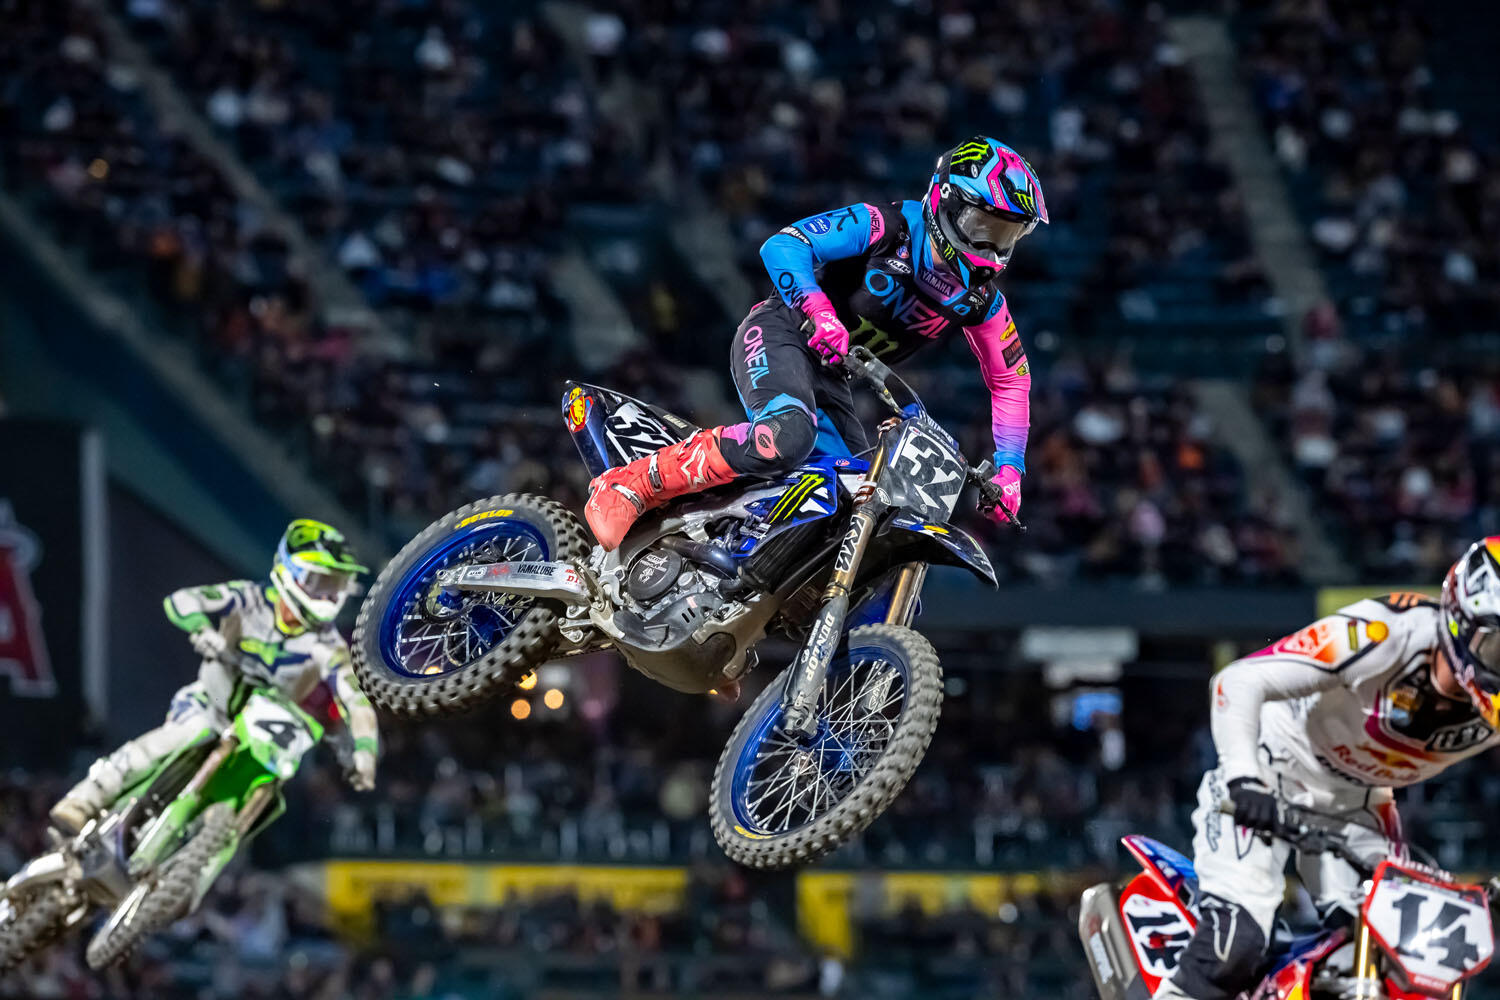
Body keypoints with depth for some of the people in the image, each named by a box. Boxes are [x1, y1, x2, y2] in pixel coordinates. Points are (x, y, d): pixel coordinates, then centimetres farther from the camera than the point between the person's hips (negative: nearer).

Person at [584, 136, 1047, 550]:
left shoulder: (982, 299, 3)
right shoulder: (885, 228, -14)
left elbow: (1011, 378, 14)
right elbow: (782, 246, -19)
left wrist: (1009, 468, 3)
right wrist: (817, 310, -36)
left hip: (830, 376, 8)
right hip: (779, 334, -8)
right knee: (788, 436, -39)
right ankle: (628, 484, -33)